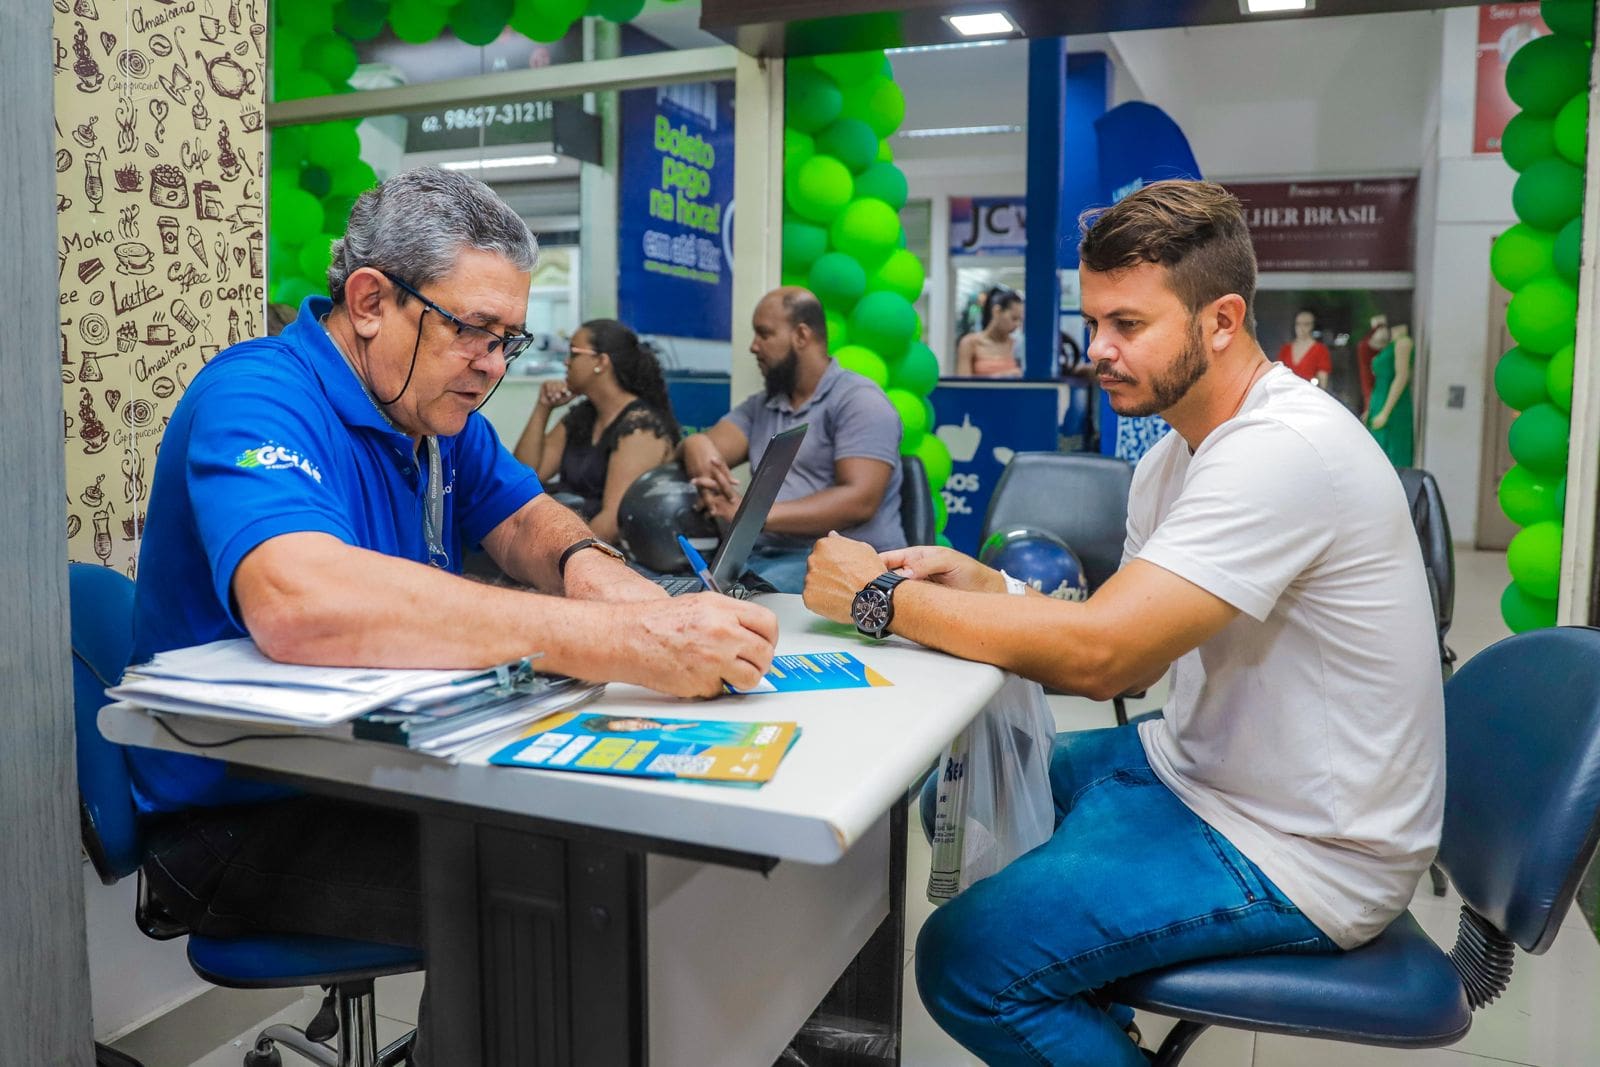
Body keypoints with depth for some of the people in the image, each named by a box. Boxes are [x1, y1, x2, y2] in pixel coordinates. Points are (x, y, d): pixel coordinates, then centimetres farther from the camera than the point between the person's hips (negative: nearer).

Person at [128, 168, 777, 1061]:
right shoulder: (258, 399, -22)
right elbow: (299, 603, -41)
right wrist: (616, 642, -46)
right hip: (246, 818, -8)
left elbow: (526, 518, 7)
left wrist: (593, 573, -20)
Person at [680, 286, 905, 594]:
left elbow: (859, 500, -16)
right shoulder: (759, 407, 19)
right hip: (764, 555, 6)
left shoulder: (859, 400, -4)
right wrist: (697, 446, -22)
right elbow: (710, 446, 4)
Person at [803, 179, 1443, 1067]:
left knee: (965, 958, -18)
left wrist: (881, 597, -21)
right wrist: (982, 585, -8)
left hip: (1301, 851, -9)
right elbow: (1125, 662, 7)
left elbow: (1097, 652, -30)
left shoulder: (1285, 452, -25)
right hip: (1197, 769, 10)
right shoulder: (1173, 458, 6)